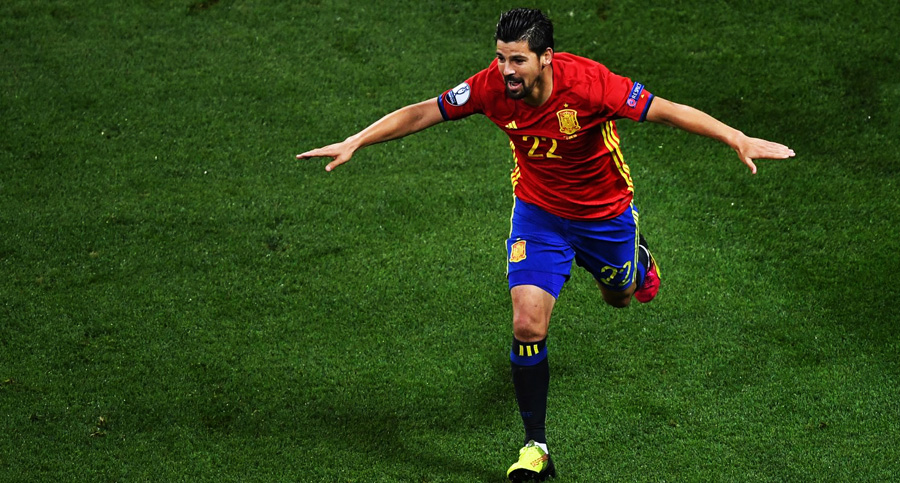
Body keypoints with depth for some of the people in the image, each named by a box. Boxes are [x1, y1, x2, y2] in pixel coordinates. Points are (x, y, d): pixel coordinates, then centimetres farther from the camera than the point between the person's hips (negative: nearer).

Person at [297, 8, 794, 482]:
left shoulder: (589, 82, -34)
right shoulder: (492, 85, -24)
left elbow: (667, 111, -30)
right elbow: (421, 113, -12)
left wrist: (739, 140, -36)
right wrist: (353, 143, -14)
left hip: (605, 212, -1)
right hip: (538, 213, 1)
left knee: (619, 298, 23)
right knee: (527, 326, -13)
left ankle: (635, 255, 62)